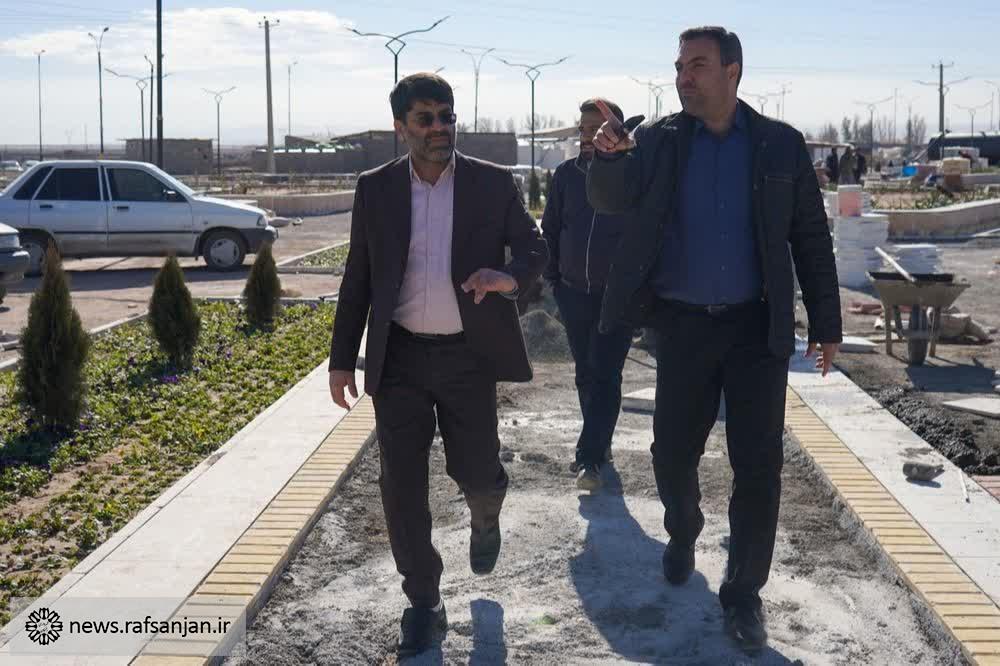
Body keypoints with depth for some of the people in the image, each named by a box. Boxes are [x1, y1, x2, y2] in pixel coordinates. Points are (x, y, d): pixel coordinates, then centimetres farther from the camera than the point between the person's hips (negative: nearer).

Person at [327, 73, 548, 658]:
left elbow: (536, 247, -1)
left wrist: (511, 276, -25)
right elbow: (359, 279, 7)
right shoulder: (376, 189, 2)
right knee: (401, 484, 1)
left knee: (476, 473, 7)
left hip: (467, 354, -1)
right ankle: (424, 603, 17)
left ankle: (486, 518, 46)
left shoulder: (494, 183, -1)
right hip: (399, 357, 1)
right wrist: (343, 359, 6)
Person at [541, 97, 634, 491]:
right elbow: (550, 230, 13)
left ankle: (590, 457, -6)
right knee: (585, 375, 13)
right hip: (574, 294, 5)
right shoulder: (567, 174, 5)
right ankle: (600, 443, 28)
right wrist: (553, 278, 9)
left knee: (605, 376, -7)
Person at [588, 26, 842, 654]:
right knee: (673, 451, 10)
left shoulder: (781, 144, -1)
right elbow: (611, 199, -8)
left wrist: (826, 324, 0)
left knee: (759, 463, 1)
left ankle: (744, 593, 16)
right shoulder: (660, 139, 1)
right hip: (683, 324, 1)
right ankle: (683, 535, 41)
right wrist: (610, 155, -30)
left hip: (758, 326, -1)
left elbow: (811, 239, 2)